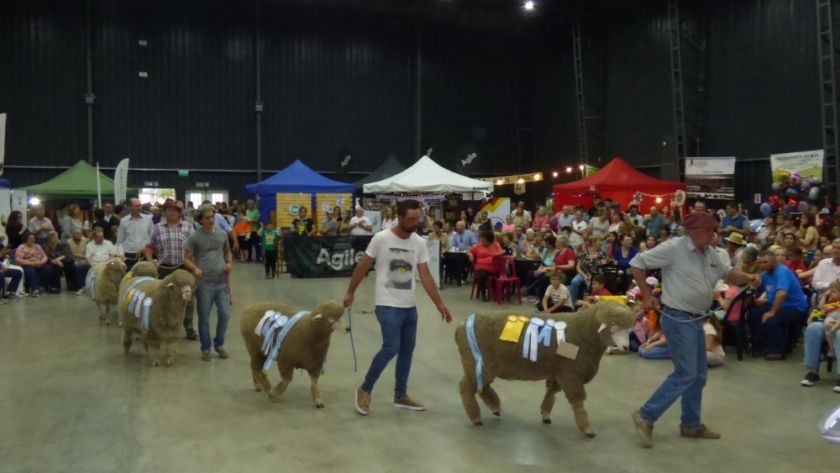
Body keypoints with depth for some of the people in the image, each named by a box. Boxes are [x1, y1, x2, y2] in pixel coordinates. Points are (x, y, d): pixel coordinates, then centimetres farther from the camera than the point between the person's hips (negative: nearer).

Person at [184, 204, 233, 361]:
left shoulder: (222, 234, 6)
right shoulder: (194, 237, -6)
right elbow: (187, 259, -4)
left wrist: (229, 263, 1)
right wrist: (195, 269, -23)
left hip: (222, 282, 3)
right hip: (204, 284, -3)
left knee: (225, 314, 4)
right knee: (204, 318, 7)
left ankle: (219, 344, 24)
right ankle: (205, 348, 21)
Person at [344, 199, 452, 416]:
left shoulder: (419, 243, 2)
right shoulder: (381, 238, -12)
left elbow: (425, 275, 4)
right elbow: (363, 266, -2)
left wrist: (439, 304, 1)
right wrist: (350, 292, 3)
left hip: (410, 306, 6)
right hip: (388, 306, -6)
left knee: (407, 350, 11)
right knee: (391, 348, -15)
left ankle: (400, 396, 26)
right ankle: (365, 390, 5)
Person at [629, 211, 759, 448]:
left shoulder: (710, 253, 9)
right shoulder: (673, 248, -15)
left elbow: (727, 274, 22)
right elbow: (638, 263, -12)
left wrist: (748, 277, 2)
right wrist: (647, 295, -11)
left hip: (695, 320, 9)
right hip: (678, 320, -9)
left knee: (698, 375, 15)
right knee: (685, 375, -11)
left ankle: (691, 424, 29)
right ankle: (646, 416, -1)